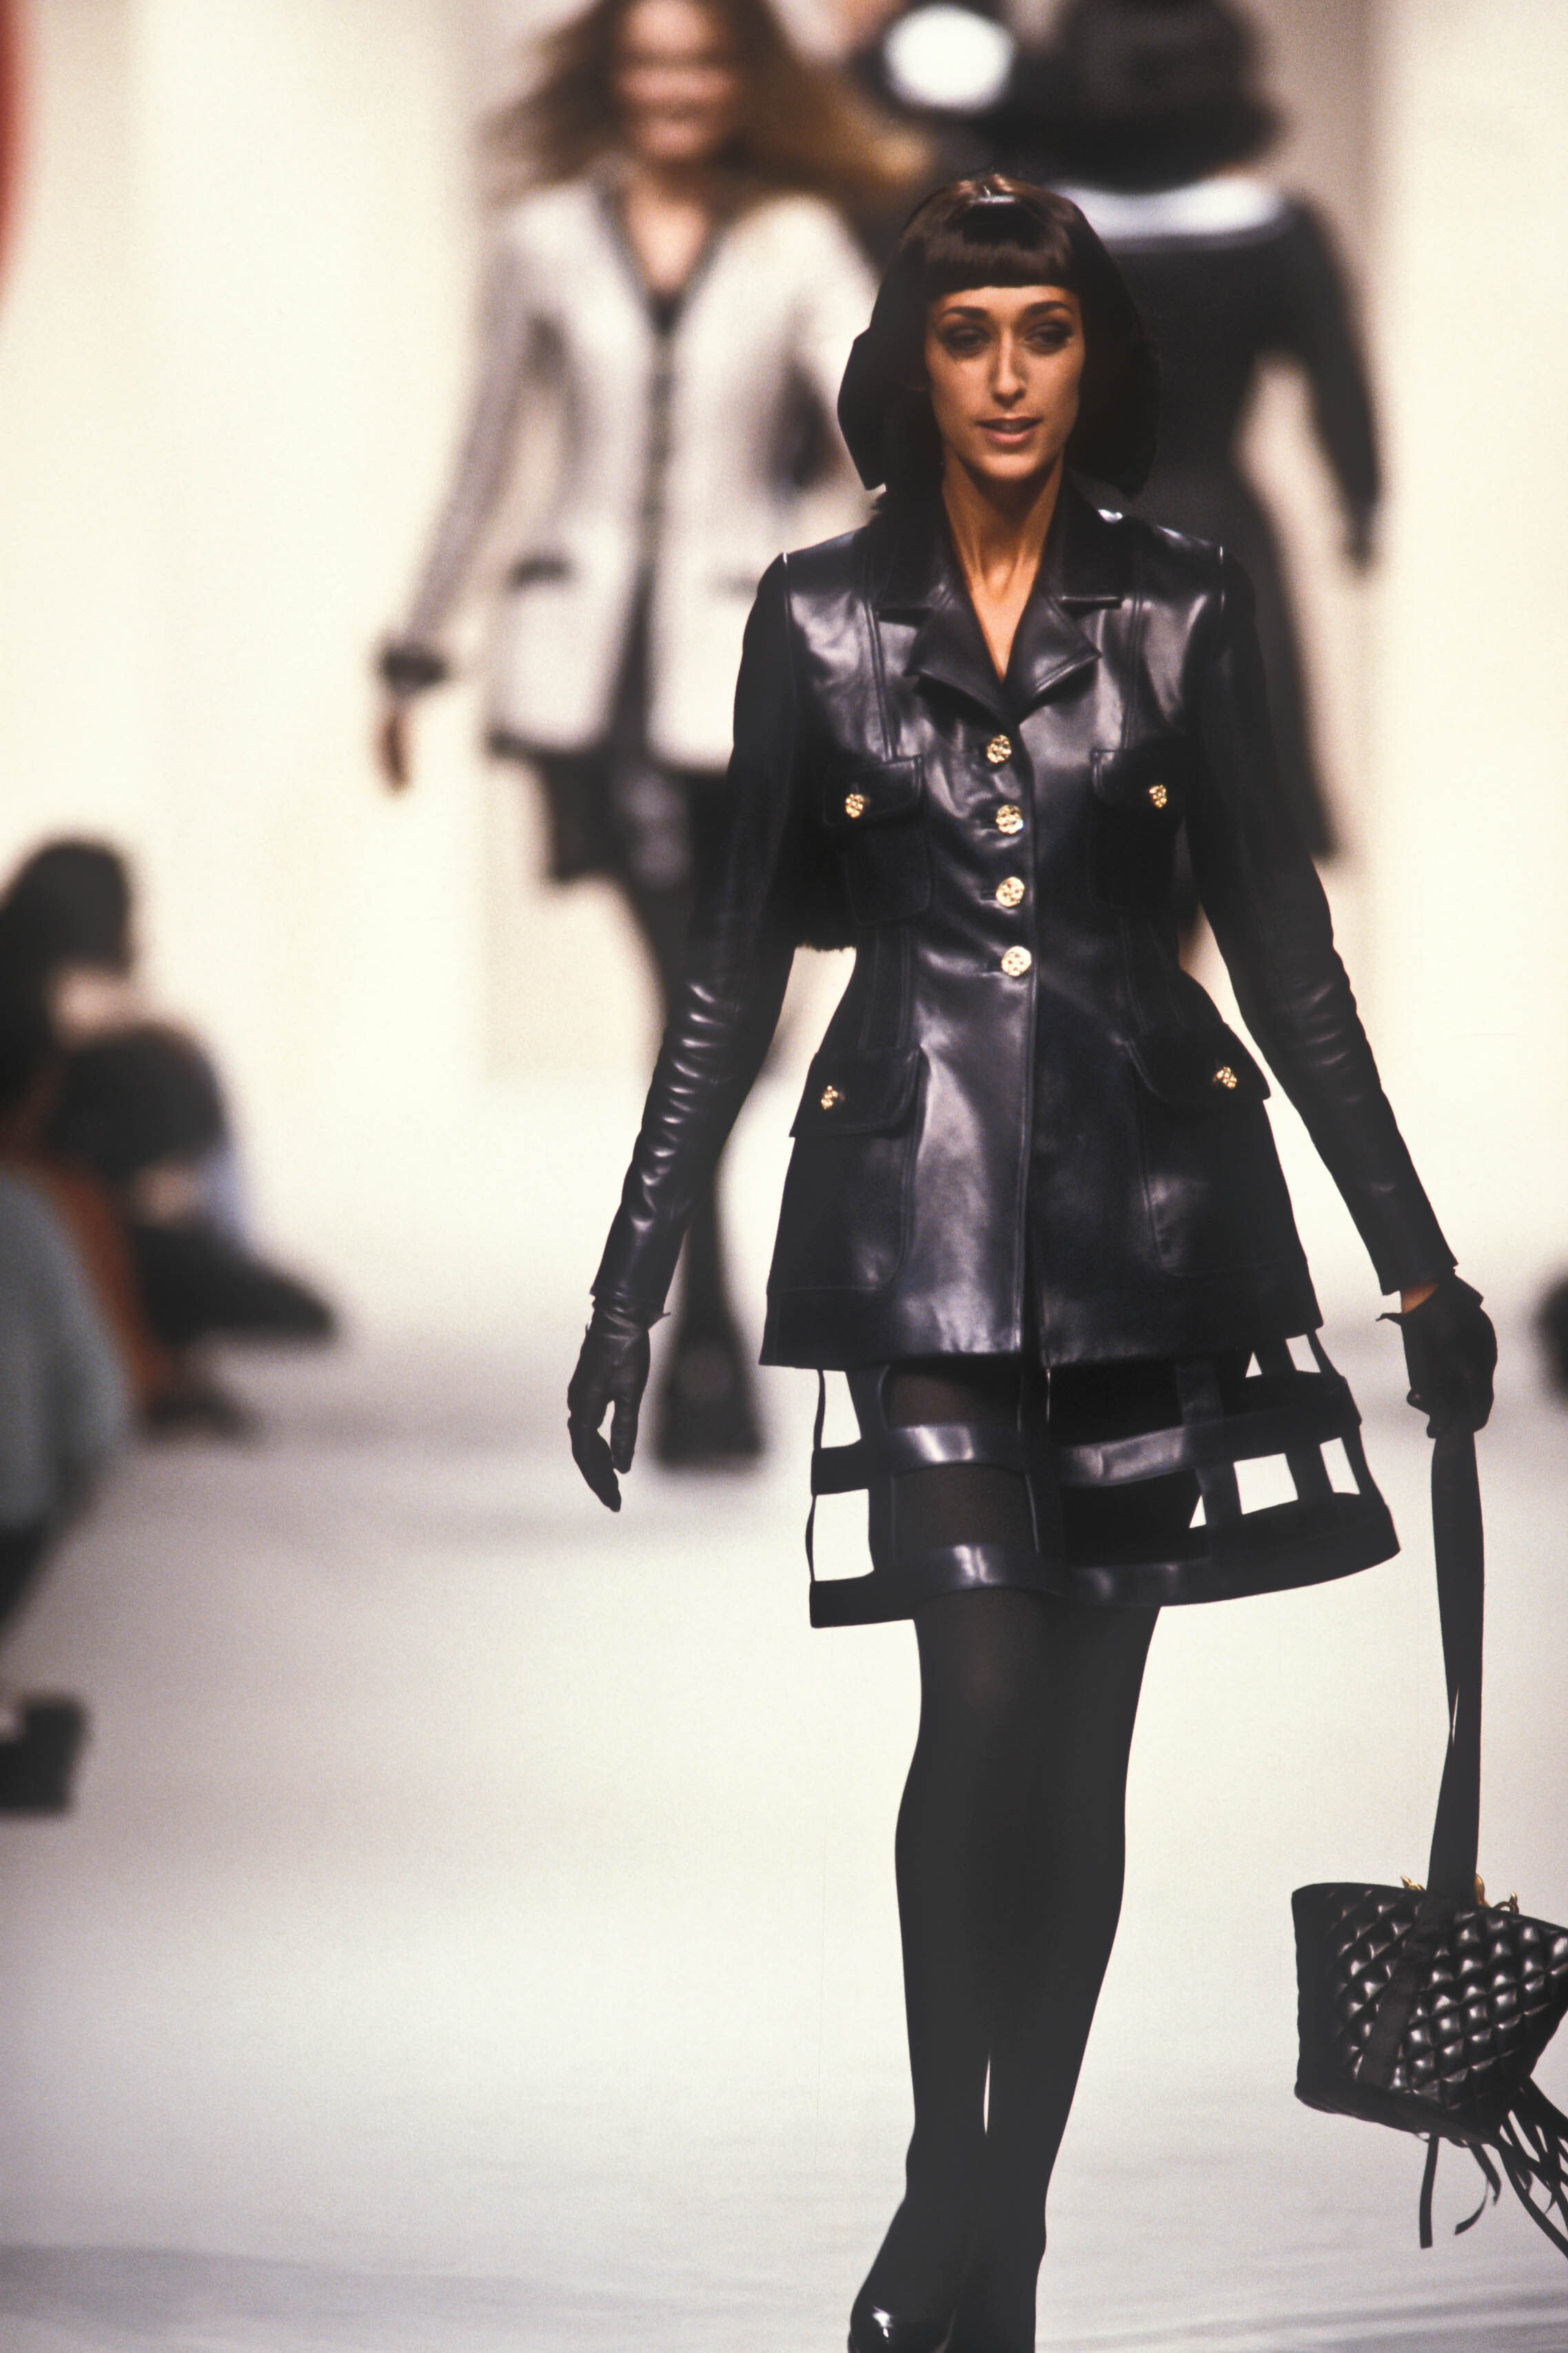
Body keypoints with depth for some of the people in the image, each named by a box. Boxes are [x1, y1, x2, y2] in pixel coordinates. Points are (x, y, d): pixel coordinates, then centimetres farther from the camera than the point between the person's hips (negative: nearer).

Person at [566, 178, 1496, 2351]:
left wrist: (1416, 1253, 2)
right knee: (983, 1704, -13)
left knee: (1082, 1740, 4)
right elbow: (739, 957, 5)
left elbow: (1282, 944, 6)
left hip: (1145, 1208, 1)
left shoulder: (1182, 610, 4)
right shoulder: (819, 615, 3)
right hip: (922, 1208, -1)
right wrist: (632, 1277, 2)